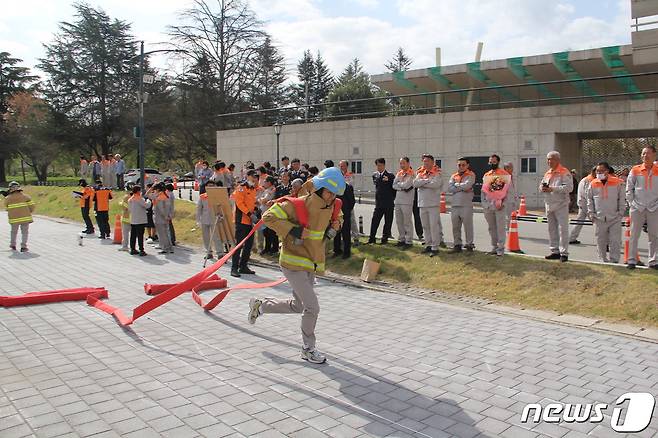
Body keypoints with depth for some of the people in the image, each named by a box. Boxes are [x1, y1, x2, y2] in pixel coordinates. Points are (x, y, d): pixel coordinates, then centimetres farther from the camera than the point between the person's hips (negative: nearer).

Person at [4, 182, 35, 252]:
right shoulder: (25, 196, -2)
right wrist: (29, 212, 13)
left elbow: (7, 208, 9)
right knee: (25, 232, 8)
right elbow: (31, 205, -3)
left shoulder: (7, 198, 0)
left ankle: (13, 245, 34)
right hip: (25, 217, -1)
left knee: (14, 232, 23)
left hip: (14, 219, 1)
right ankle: (23, 247, -1)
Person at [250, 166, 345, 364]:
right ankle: (308, 349, 12)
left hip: (312, 264, 8)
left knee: (298, 306, 19)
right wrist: (293, 231, -25)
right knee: (312, 307, -9)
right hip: (293, 263, -8)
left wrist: (335, 225, 1)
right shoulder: (297, 205, -20)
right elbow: (268, 217, -19)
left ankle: (260, 305, 40)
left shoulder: (330, 207, 2)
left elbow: (336, 218, 24)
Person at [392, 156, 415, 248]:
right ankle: (401, 239, 21)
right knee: (399, 221, 11)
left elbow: (406, 185, -18)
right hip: (398, 200, 7)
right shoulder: (399, 173, 15)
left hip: (407, 201, -7)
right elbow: (394, 186, 7)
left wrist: (399, 184, -1)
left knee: (407, 222, -4)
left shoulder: (411, 174, -6)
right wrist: (402, 187, -8)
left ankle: (409, 241, 1)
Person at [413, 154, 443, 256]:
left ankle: (435, 247, -4)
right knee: (425, 226, 11)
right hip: (422, 203, 6)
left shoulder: (437, 173, -2)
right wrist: (427, 180, -14)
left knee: (434, 226, -7)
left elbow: (435, 184, -21)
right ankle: (428, 245, 21)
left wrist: (422, 183, -9)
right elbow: (415, 183, -3)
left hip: (433, 203, -6)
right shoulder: (420, 173, 14)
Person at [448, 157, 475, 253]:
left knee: (468, 226, -1)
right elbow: (450, 188, 1)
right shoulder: (454, 176, 16)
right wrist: (462, 188, -7)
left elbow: (467, 185, -16)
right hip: (454, 205, 5)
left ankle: (469, 245, 7)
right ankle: (457, 245, 18)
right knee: (455, 227, 8)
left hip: (466, 205, -5)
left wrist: (456, 185, -1)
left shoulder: (471, 175, 2)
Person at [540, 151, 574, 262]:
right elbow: (541, 185, 23)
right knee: (552, 229, 12)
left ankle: (564, 253, -3)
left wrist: (552, 189, -22)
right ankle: (555, 251, 21)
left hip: (561, 205, -8)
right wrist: (542, 188, -2)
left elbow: (569, 187, -18)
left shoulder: (564, 172, -7)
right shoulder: (547, 173, 17)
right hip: (549, 205, 8)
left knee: (562, 229, -7)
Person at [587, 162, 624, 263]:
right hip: (599, 218, 2)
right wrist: (591, 213, 5)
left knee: (615, 240, -1)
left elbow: (622, 198, 4)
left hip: (615, 218, -2)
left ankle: (614, 260, 7)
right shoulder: (593, 184, 5)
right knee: (601, 241, 7)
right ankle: (603, 260, 18)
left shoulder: (618, 183, 0)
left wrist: (620, 212, -2)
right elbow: (589, 199, 12)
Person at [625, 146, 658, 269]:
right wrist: (631, 203, 0)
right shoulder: (635, 170, 3)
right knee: (634, 235, 0)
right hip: (637, 207, -1)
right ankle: (632, 260, 5)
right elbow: (629, 188, 5)